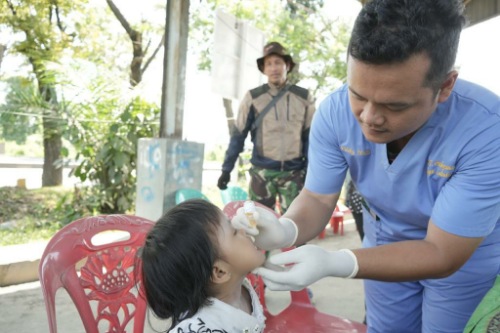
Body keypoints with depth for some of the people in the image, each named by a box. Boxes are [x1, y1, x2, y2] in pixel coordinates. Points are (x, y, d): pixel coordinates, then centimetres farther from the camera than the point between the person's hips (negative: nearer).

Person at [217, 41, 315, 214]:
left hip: (294, 172, 1)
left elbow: (311, 137, 6)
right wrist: (226, 169, 0)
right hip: (262, 171, -1)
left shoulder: (304, 97, 3)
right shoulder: (253, 97, 0)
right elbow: (238, 135, 2)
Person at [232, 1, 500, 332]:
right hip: (386, 242, 3)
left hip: (464, 257, -2)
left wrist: (333, 263, -44)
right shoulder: (335, 111, -26)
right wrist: (285, 230, -39)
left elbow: (443, 254, -30)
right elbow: (318, 199, -16)